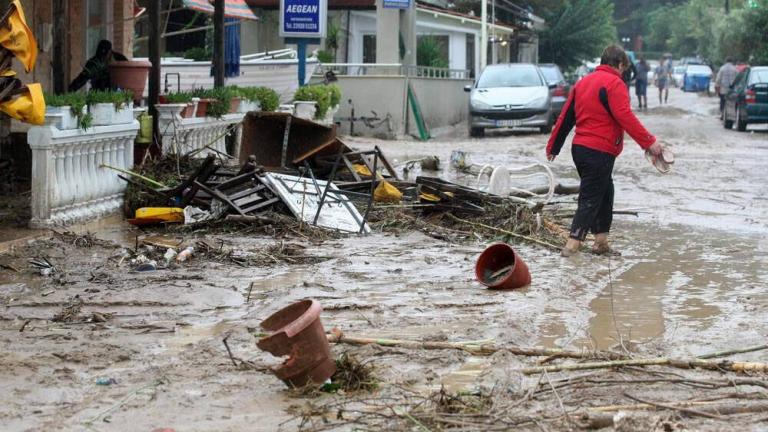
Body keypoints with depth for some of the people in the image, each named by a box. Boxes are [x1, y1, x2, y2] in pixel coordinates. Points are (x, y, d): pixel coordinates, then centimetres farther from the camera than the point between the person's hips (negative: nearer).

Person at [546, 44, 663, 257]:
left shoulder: (583, 82, 15)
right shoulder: (614, 83, -10)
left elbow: (566, 117, 18)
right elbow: (625, 117, -21)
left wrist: (553, 146, 24)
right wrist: (649, 142, -20)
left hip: (580, 148, 9)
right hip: (600, 151, -9)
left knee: (605, 193, 18)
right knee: (591, 199, -6)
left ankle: (601, 242, 19)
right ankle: (573, 244, -10)